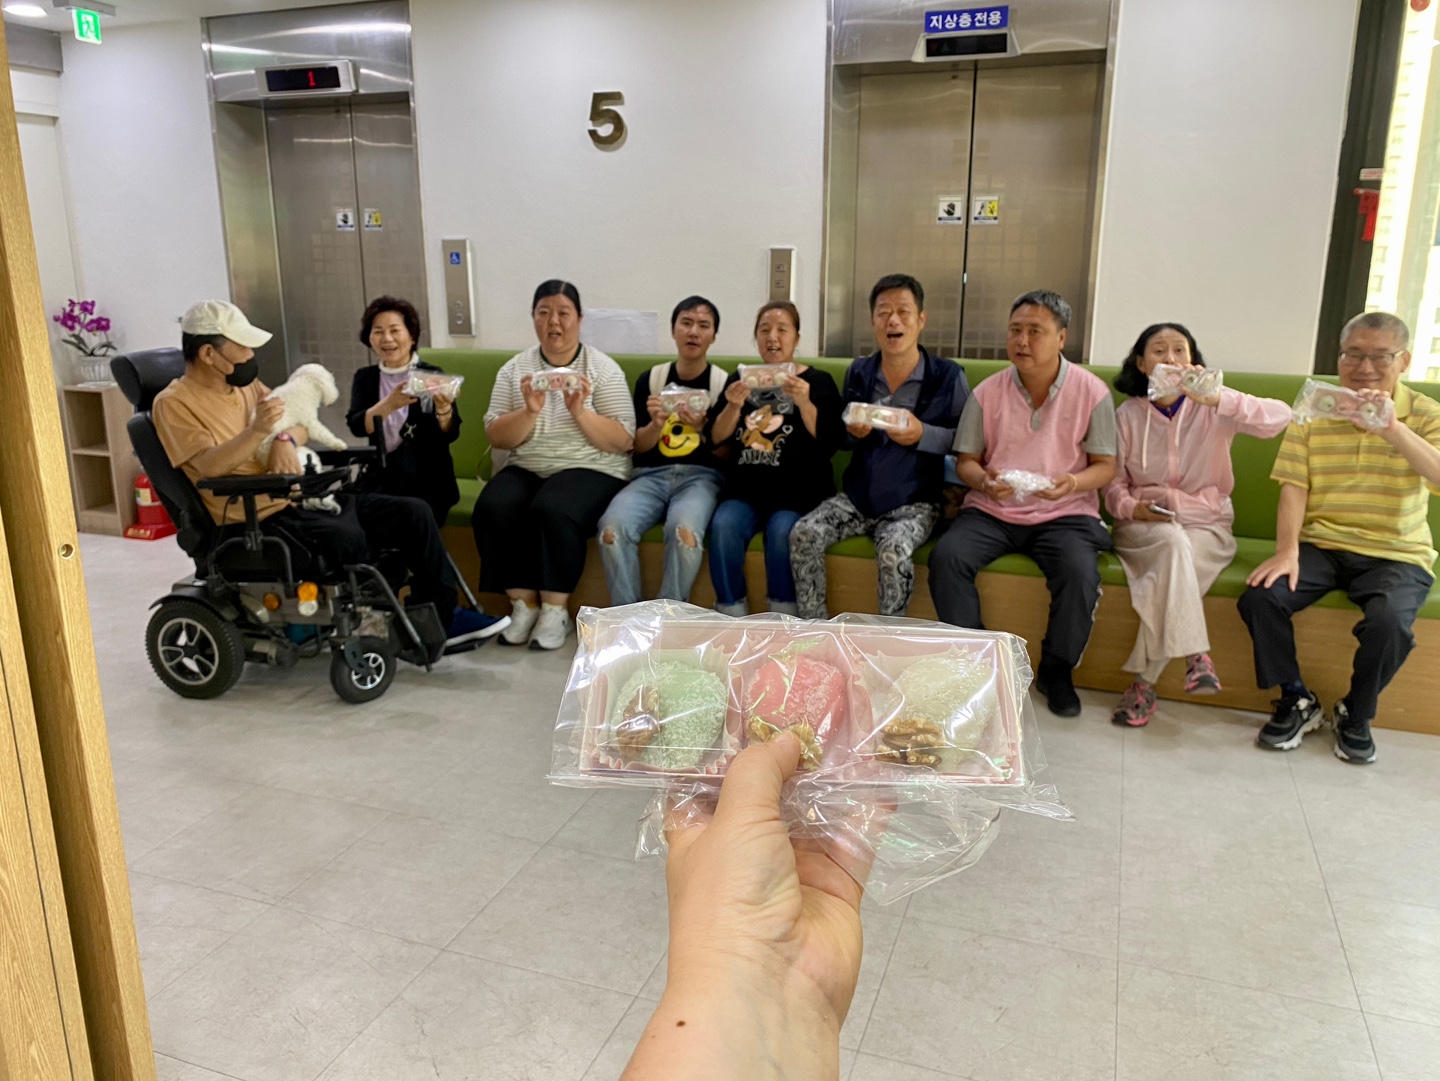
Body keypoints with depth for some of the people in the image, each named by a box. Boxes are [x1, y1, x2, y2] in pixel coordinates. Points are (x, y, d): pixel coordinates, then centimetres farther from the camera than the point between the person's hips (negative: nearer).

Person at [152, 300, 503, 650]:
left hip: (306, 496, 8)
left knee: (413, 512, -6)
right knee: (347, 538, -36)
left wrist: (284, 440, -11)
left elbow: (300, 425, 14)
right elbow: (208, 467, -20)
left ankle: (441, 619, 0)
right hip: (260, 517, -8)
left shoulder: (246, 384, 16)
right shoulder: (175, 403, -6)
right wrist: (257, 431, -37)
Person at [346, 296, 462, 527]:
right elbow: (356, 426, -9)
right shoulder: (364, 378, 8)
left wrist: (444, 409, -33)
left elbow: (450, 434, -11)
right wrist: (390, 404, -27)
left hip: (427, 480, -3)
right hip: (381, 477, 3)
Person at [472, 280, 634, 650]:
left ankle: (555, 609, -17)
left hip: (590, 470, -3)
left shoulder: (603, 368, 1)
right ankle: (523, 604, -12)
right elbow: (496, 438, 0)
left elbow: (623, 441, -7)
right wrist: (529, 412, -17)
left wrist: (580, 412, -20)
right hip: (526, 468, 3)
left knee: (552, 510, -34)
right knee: (492, 509, -27)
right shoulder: (515, 368, 8)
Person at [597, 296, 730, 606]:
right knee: (612, 526, -29)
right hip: (652, 474, 2)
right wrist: (656, 424, -10)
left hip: (700, 475, -2)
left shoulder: (724, 382, 4)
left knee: (684, 531, -36)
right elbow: (639, 447, 11)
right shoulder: (651, 378, 11)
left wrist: (703, 428, -16)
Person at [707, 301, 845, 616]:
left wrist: (804, 403, -20)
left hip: (798, 492, -2)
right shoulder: (739, 378, 15)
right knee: (723, 524, -27)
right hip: (745, 490, 3)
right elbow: (717, 438, 7)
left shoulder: (818, 381, 6)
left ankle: (783, 619, -14)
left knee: (782, 530, -32)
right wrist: (734, 406, -11)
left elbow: (828, 444, -6)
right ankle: (731, 614, -13)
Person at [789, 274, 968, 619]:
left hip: (914, 502, -4)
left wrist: (922, 434, -20)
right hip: (858, 496, 4)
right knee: (804, 534, -19)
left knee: (893, 550, -34)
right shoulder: (858, 372, 7)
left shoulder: (948, 376, -5)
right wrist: (854, 432, -6)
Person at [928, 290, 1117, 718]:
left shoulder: (1092, 392, -1)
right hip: (991, 510, 2)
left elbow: (1105, 466, 1)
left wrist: (1074, 483, -21)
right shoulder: (987, 393, 3)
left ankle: (1056, 670, -3)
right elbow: (965, 461, 7)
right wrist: (982, 480, -17)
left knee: (1080, 571, -30)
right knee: (945, 556, -26)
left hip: (1064, 514, -1)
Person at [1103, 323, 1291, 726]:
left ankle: (1144, 682, -29)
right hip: (1143, 525, 1)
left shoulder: (1210, 410, 0)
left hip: (1207, 526, 0)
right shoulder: (1128, 415, 5)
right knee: (1172, 542, -35)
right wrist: (1132, 507, -16)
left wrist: (1217, 398, -29)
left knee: (1171, 565, -34)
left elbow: (1279, 418, -17)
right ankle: (1194, 654, -35)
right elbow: (1113, 483, 6)